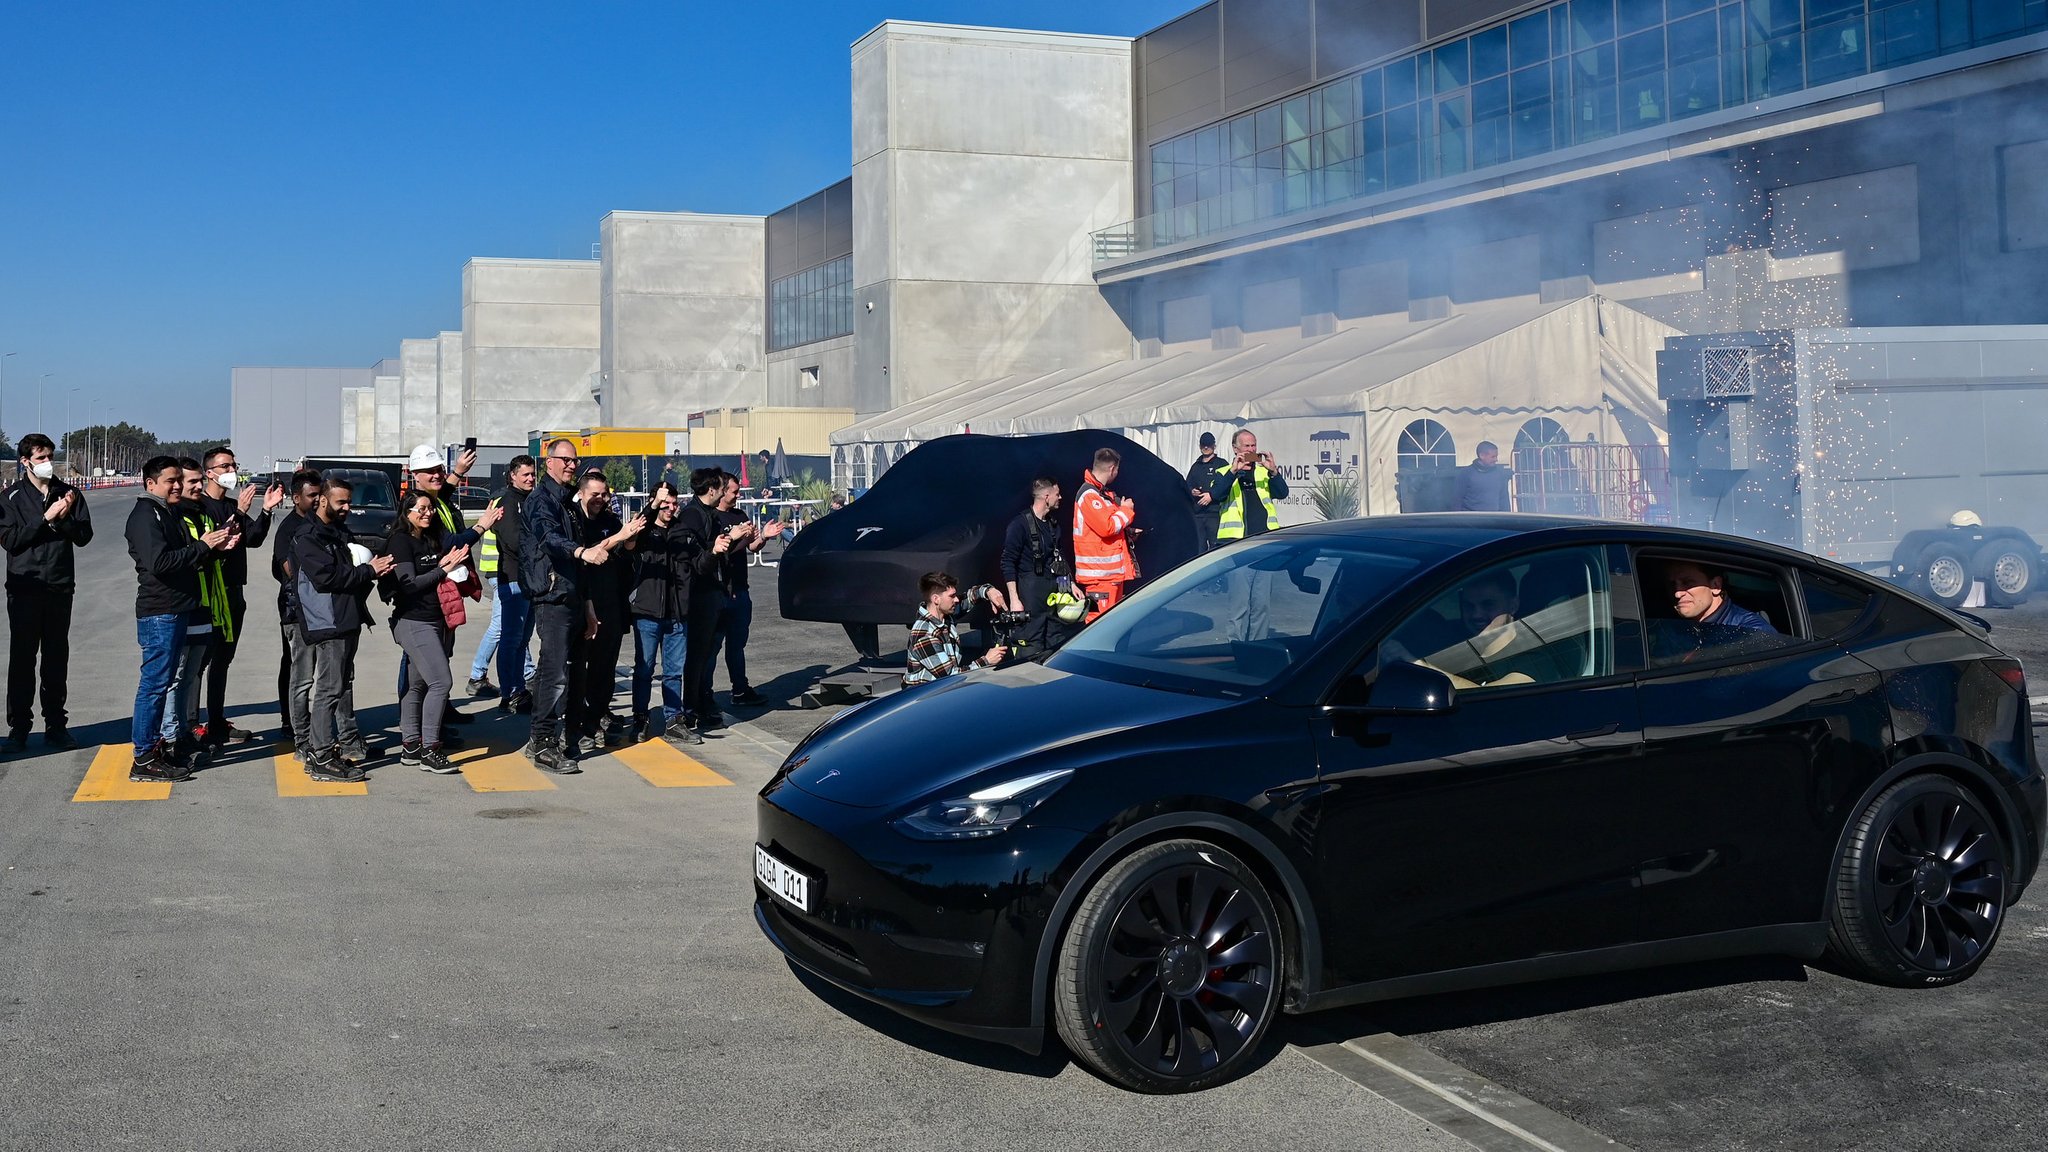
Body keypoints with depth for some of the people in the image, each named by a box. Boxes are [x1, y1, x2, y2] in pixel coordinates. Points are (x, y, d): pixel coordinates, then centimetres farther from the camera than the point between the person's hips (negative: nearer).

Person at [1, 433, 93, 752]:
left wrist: (64, 519, -15)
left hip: (60, 588, 2)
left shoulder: (69, 494, 8)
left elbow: (84, 536, 2)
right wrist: (46, 518, -16)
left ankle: (55, 726, 13)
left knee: (57, 660, 7)